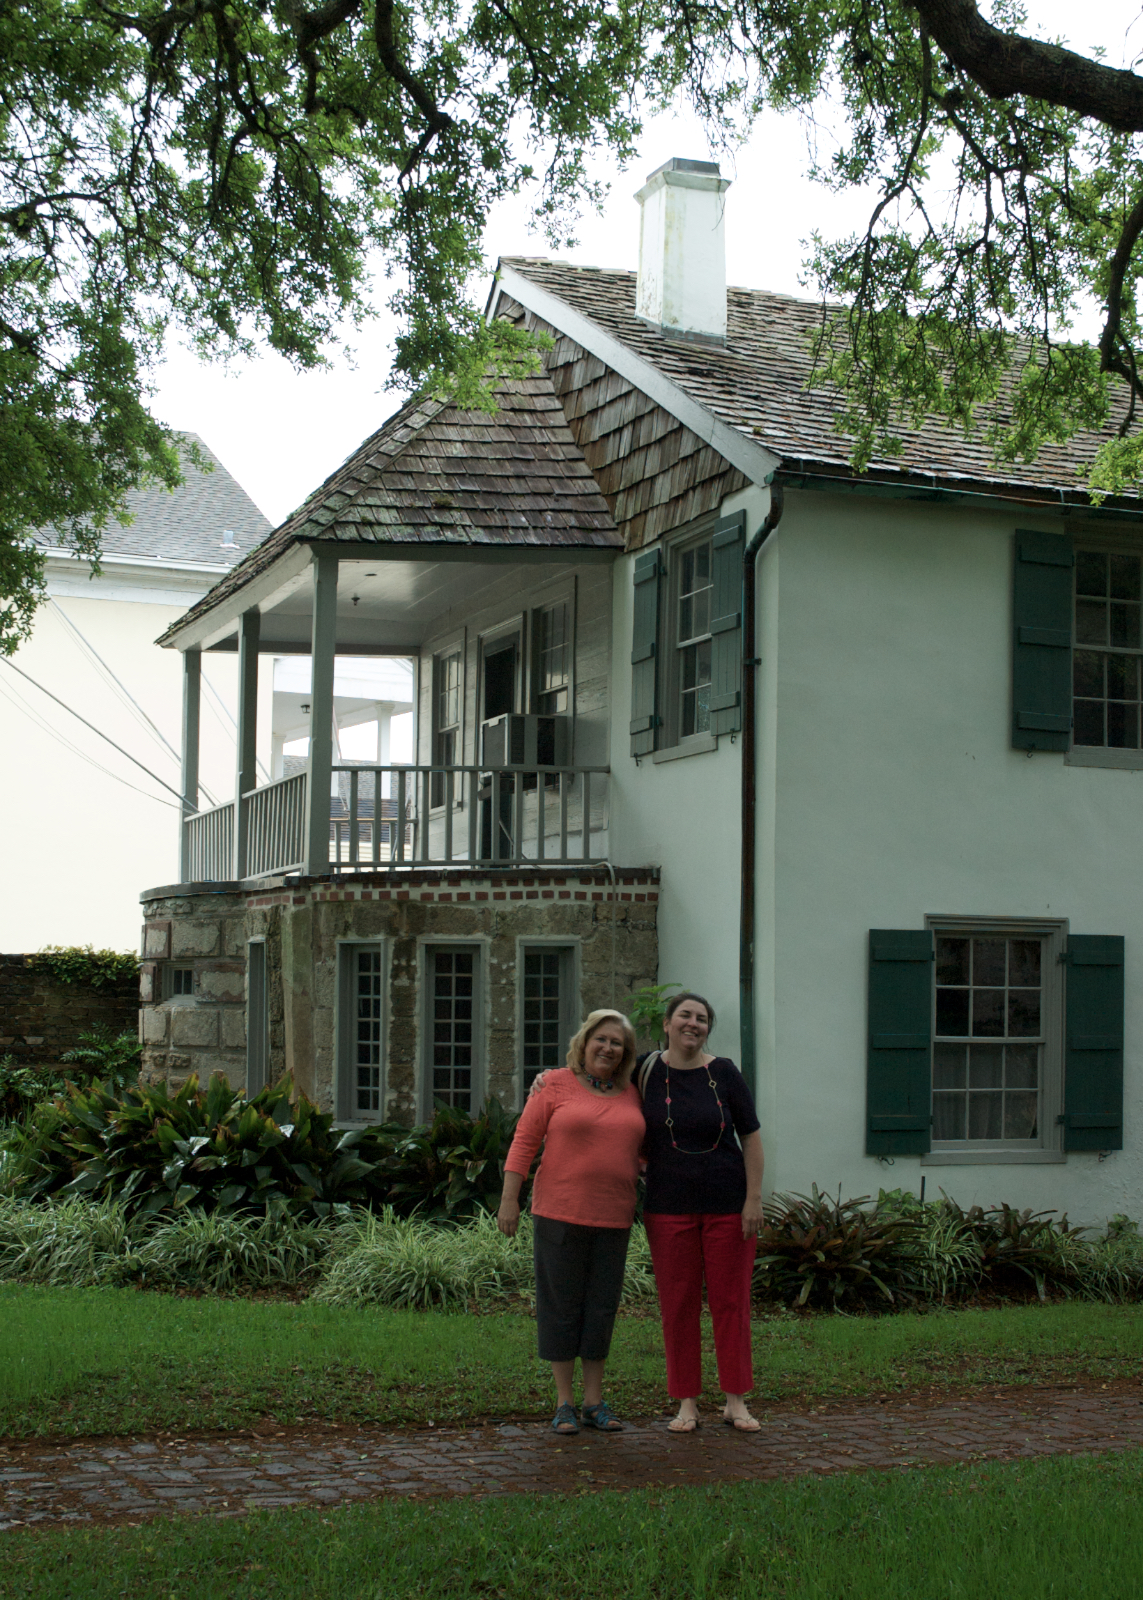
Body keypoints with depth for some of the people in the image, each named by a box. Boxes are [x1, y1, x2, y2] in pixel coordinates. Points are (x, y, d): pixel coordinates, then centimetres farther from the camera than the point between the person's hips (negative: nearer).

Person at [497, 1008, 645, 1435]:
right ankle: (565, 1404, 11)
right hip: (560, 1212, -4)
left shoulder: (631, 1094, 10)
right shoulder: (556, 1084, -2)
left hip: (612, 1217, 4)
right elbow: (524, 1143, -3)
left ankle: (595, 1402, 17)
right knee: (561, 1305, 2)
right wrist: (509, 1200, -8)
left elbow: (639, 1151, 18)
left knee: (602, 1308, 8)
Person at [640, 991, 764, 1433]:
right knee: (678, 1306, 3)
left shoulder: (724, 1074, -2)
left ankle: (736, 1402, 14)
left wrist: (754, 1199, -6)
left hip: (728, 1205, -1)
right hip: (670, 1208, 1)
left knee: (731, 1301, 4)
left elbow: (751, 1139, 0)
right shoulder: (646, 1070, 1)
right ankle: (687, 1404, 13)